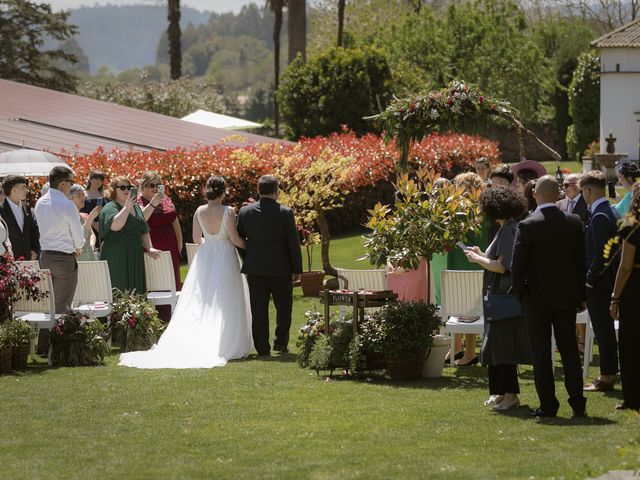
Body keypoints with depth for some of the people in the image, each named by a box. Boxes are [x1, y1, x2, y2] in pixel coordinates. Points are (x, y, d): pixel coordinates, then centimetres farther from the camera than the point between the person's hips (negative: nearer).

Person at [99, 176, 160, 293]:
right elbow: (115, 226, -26)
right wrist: (127, 207, -25)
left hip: (135, 258, 7)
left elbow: (144, 232, 25)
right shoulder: (110, 208, -5)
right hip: (116, 260, -7)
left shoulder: (135, 207, 18)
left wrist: (150, 248, 11)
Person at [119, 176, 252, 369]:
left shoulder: (199, 211, 0)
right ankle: (227, 344, 0)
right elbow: (234, 239, -11)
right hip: (225, 257, -4)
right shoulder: (228, 212, -13)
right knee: (224, 303, 1)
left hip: (205, 255, 4)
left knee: (200, 303, 8)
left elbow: (197, 238, 8)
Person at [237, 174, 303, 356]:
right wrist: (297, 269, 1)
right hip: (280, 269, -2)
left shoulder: (245, 212, -2)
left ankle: (262, 348, 5)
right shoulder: (285, 213, -9)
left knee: (258, 309, 5)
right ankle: (281, 342, 12)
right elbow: (294, 243, -6)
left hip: (254, 268, 2)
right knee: (283, 305, 15)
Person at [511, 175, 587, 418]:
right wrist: (581, 295, 11)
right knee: (569, 349, 12)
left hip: (537, 298, -3)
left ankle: (548, 405, 4)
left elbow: (517, 265, -13)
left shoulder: (527, 226, -15)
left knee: (541, 353, 4)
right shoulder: (574, 223, -3)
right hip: (567, 297, 3)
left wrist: (519, 293, 2)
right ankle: (577, 402, 12)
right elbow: (581, 261, 3)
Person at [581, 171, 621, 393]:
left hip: (598, 284, -9)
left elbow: (600, 254, -24)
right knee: (606, 330, 16)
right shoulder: (613, 213, 9)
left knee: (603, 332, -3)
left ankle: (606, 378, 3)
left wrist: (589, 280, -15)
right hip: (609, 281, 9)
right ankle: (609, 374, 22)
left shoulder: (599, 217, -20)